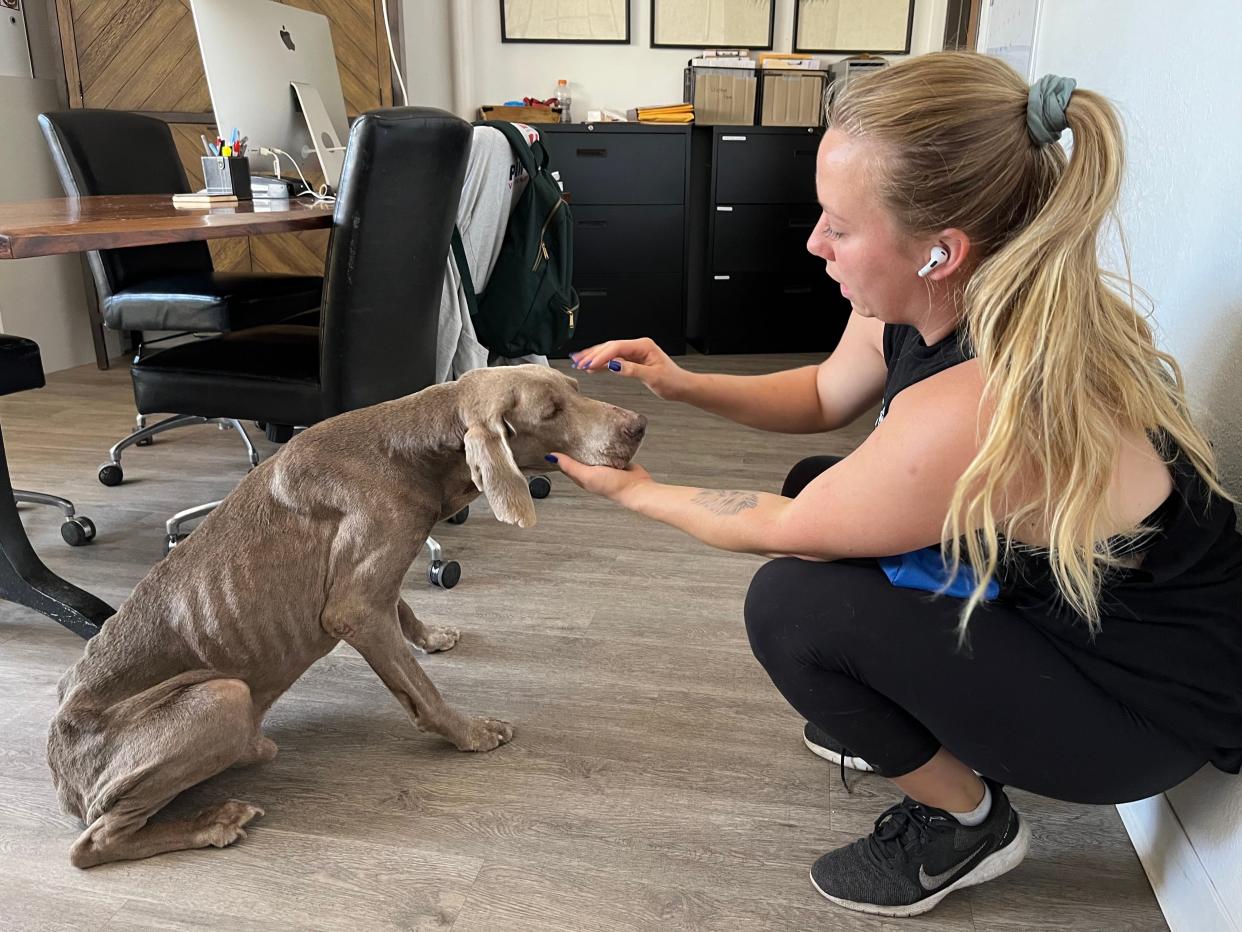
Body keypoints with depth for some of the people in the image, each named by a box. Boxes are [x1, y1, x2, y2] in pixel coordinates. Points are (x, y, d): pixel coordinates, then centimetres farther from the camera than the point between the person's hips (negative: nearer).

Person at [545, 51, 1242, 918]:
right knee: (818, 485, 10)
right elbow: (824, 396, 8)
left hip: (1148, 707, -8)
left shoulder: (974, 414, -38)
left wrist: (636, 492, -6)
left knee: (792, 605, -21)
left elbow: (783, 529, -21)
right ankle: (915, 719, 26)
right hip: (1051, 597, 8)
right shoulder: (950, 296, -12)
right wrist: (683, 383, -6)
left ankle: (967, 822, 6)